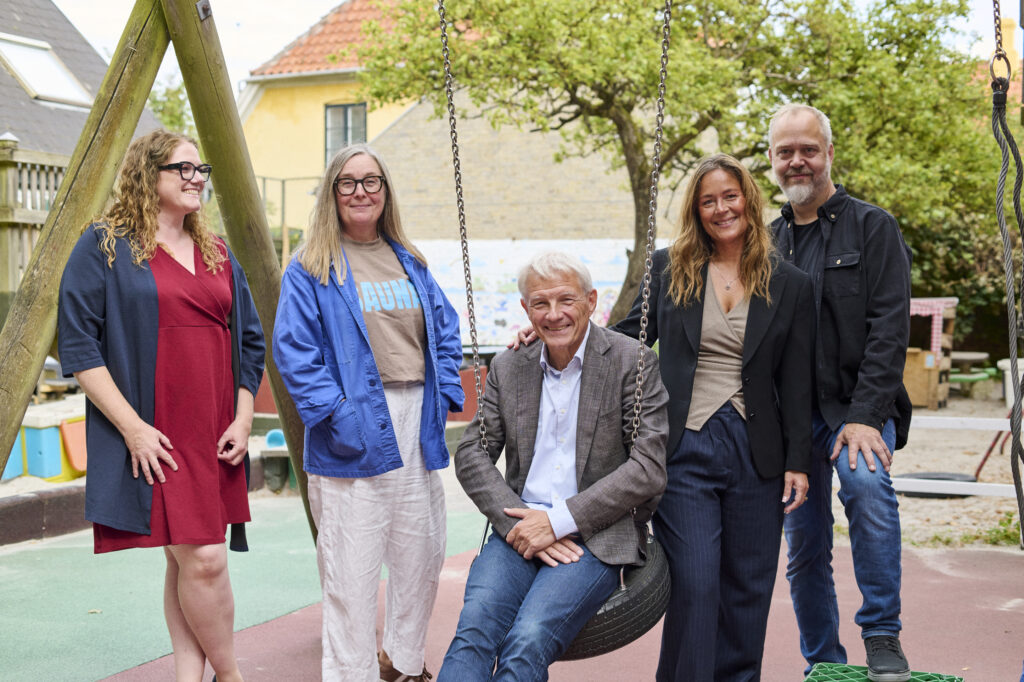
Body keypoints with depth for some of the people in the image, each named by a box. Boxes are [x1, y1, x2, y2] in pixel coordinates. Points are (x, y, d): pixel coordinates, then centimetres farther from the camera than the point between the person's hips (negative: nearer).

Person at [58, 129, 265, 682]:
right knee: (201, 558, -10)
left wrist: (243, 418, 6)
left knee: (187, 559, 8)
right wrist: (131, 426, -13)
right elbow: (78, 343, -7)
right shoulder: (103, 247, -1)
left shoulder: (219, 255, 17)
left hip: (214, 435, 6)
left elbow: (250, 342, 19)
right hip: (154, 439, -6)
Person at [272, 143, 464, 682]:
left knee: (422, 555, 14)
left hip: (416, 432, 6)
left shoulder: (410, 262, 16)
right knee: (351, 570, -4)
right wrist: (334, 411, -18)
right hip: (356, 435, -6)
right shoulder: (310, 269, -2)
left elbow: (446, 330, 17)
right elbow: (294, 350, -9)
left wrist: (445, 394, 4)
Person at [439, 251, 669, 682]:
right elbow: (471, 455, 10)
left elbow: (649, 468, -8)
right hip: (521, 529, 3)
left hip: (597, 537, -3)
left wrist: (559, 520, -13)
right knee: (475, 626, -27)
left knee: (528, 639, -29)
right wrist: (519, 521, -8)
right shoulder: (508, 368, 12)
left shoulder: (632, 363, -1)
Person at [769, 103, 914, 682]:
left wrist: (864, 416, -18)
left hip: (858, 407, -4)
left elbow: (889, 329, -8)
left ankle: (883, 635, -16)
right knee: (805, 547, 5)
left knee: (867, 484, -30)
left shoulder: (872, 227, 1)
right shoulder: (769, 241, 14)